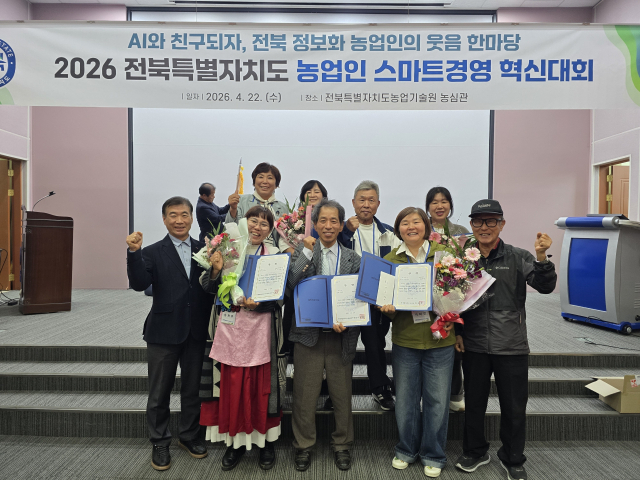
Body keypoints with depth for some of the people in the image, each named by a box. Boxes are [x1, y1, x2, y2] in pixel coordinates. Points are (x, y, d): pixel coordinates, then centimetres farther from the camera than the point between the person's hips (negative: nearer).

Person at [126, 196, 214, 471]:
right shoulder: (153, 253, -2)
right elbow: (139, 284, -17)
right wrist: (134, 253, -27)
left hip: (196, 332, 2)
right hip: (164, 332, -2)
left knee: (192, 388, 16)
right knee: (159, 392, 11)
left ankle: (189, 436, 36)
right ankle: (160, 443, 30)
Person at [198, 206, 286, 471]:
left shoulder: (274, 255, 1)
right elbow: (208, 288, 4)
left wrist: (258, 304, -17)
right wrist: (216, 270, -15)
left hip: (260, 330, -1)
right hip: (229, 330, 2)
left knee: (262, 387, 5)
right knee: (231, 387, 8)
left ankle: (266, 442, 25)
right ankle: (235, 441, 27)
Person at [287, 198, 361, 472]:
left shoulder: (352, 259, 6)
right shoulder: (303, 252, 3)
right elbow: (292, 283, -13)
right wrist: (308, 250, -16)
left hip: (341, 336, 1)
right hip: (308, 334, -1)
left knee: (342, 394, 11)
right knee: (305, 394, 7)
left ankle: (342, 445, 32)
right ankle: (303, 446, 27)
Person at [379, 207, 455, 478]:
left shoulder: (444, 254, 0)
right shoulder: (390, 260, 3)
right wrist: (387, 309, -15)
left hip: (439, 339, -1)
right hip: (404, 339, 1)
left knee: (436, 400, 9)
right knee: (405, 400, 12)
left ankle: (433, 456, 29)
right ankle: (407, 450, 34)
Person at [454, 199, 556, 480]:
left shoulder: (517, 257, -2)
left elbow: (545, 286, -12)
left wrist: (541, 257, -27)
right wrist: (456, 332, 3)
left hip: (512, 346, -1)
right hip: (473, 346, 1)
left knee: (514, 406, 11)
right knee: (474, 402, 16)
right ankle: (475, 452, 37)